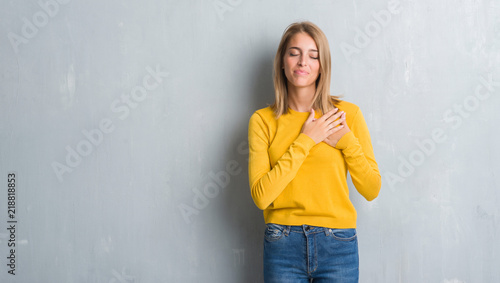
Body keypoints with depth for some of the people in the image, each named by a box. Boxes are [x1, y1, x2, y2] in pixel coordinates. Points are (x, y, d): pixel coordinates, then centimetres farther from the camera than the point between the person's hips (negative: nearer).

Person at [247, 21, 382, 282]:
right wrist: (305, 140, -13)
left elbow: (371, 190, 2)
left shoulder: (347, 113, -1)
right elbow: (261, 196, -12)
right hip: (283, 244, 0)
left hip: (337, 245, 1)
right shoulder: (262, 120, -2)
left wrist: (347, 142, -12)